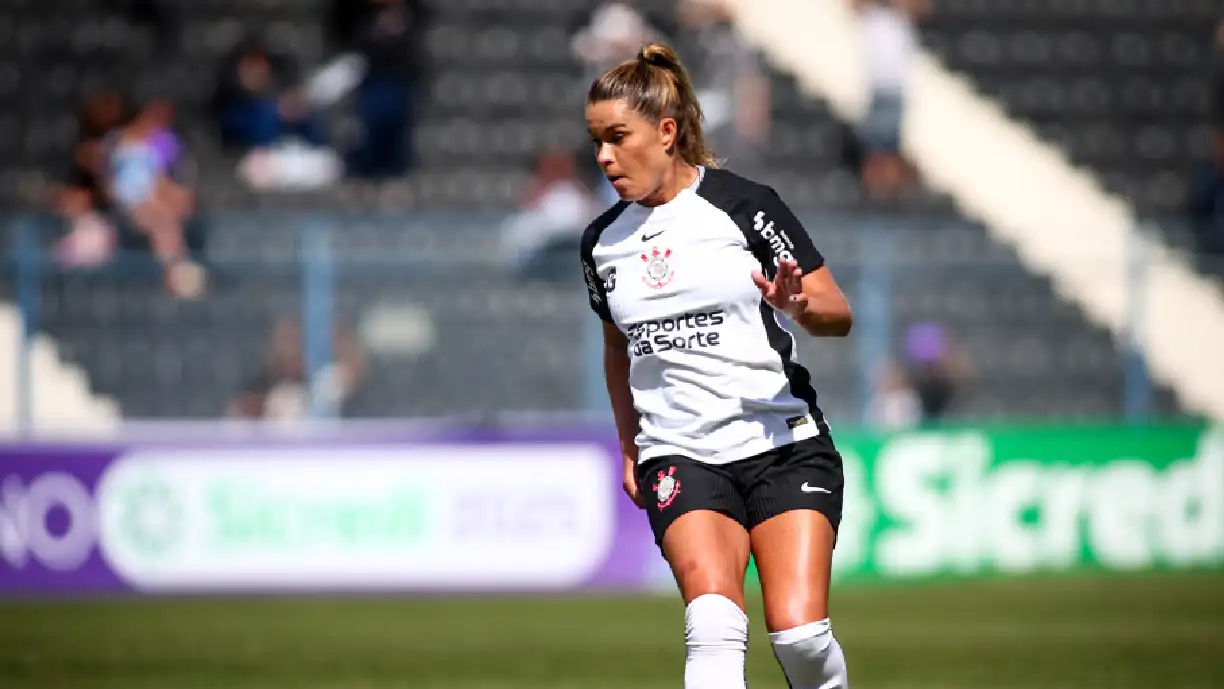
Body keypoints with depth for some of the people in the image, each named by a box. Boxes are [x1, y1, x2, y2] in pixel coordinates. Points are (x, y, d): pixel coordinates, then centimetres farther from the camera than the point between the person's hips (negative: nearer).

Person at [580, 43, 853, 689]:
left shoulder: (744, 204, -4)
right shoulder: (601, 242, 10)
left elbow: (837, 315, -2)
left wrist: (798, 304, -23)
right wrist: (629, 446, 24)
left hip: (785, 442, -3)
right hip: (679, 458, 3)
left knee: (798, 632, -16)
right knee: (714, 624, -22)